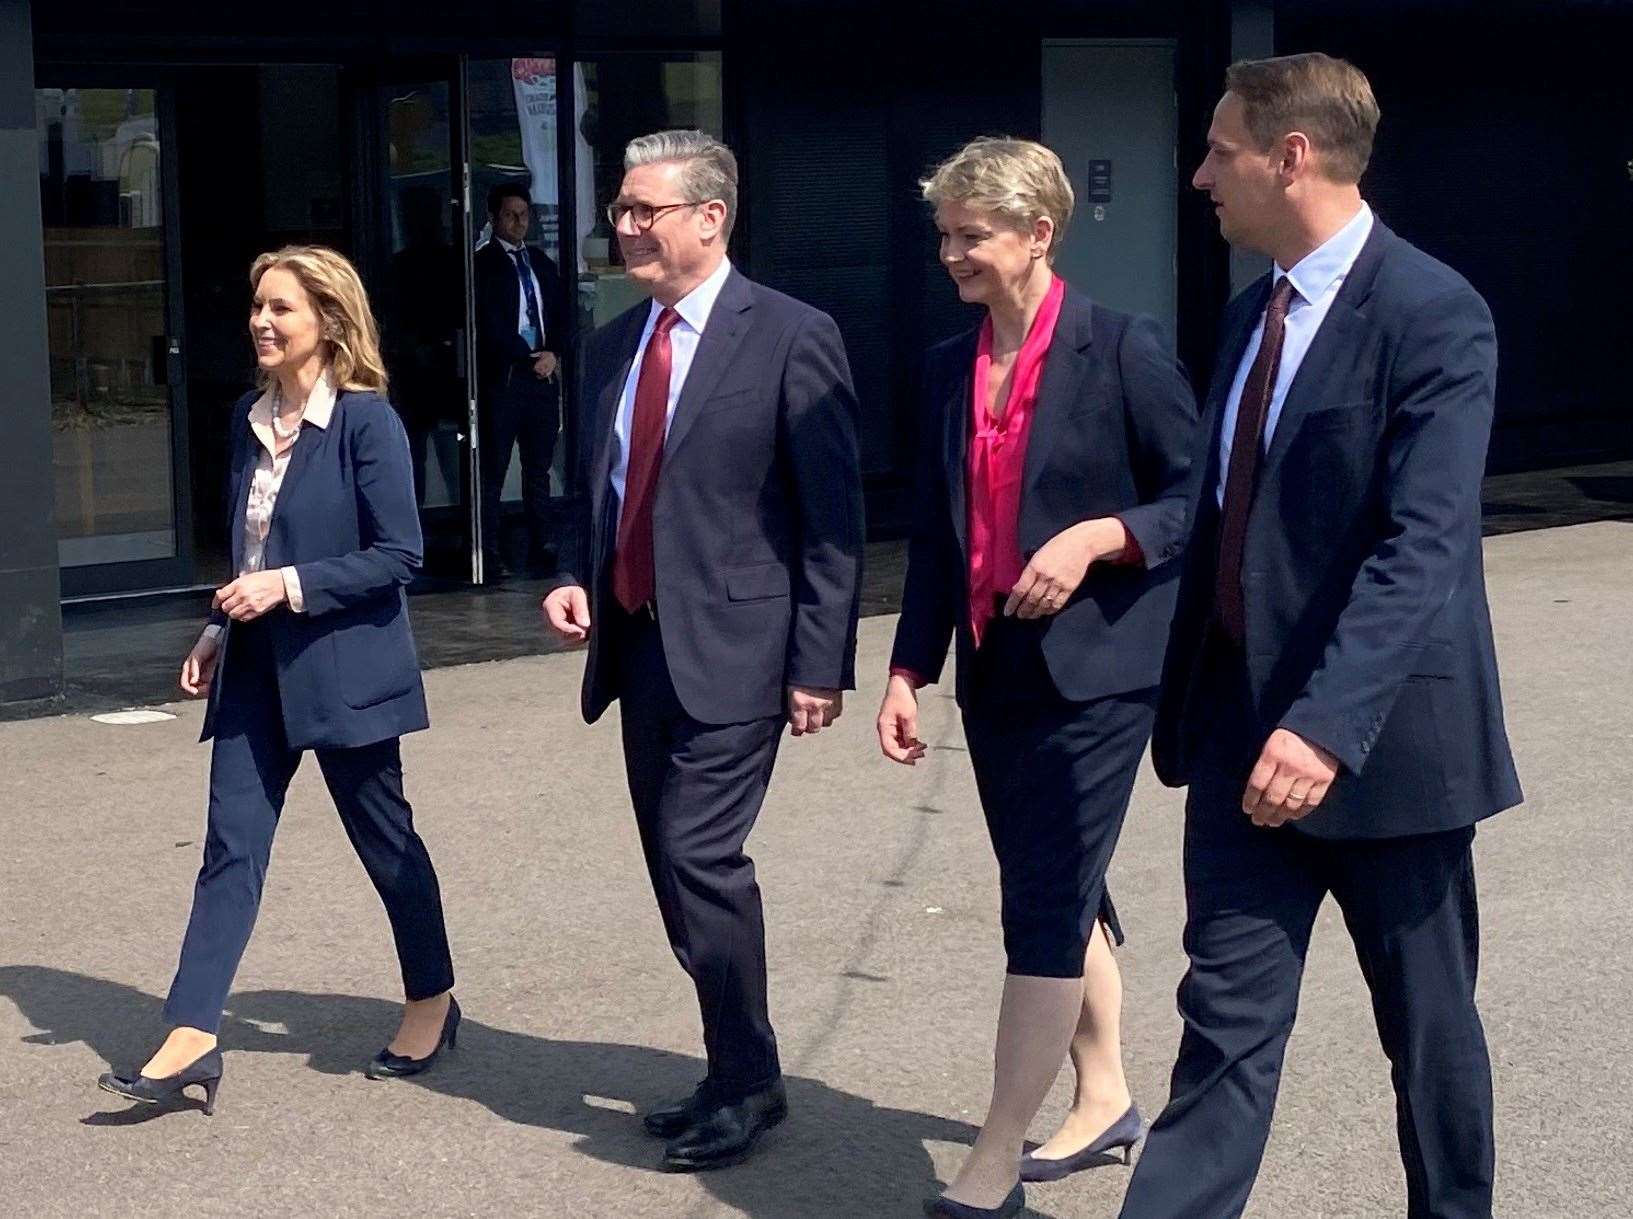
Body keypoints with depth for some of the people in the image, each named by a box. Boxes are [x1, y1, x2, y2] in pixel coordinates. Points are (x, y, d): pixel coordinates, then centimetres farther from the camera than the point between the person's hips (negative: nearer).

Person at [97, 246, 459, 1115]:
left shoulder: (365, 421, -12)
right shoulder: (249, 418, 9)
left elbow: (398, 554, -15)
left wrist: (290, 585, -19)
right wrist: (218, 632, 11)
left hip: (341, 667, -6)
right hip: (257, 668, 6)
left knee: (383, 838, 9)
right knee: (231, 847, 0)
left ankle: (432, 1003, 28)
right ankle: (190, 1040, -2)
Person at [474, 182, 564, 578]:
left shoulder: (541, 261, 16)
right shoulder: (481, 264, -3)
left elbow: (559, 315, 16)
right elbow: (488, 325, -10)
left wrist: (552, 353, -2)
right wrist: (528, 358, -10)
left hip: (543, 374, 6)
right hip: (502, 378, -6)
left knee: (539, 468, 9)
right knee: (492, 471, -4)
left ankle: (540, 547, 14)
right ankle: (490, 556, -2)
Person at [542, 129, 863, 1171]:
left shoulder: (791, 337, -9)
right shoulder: (613, 345, 12)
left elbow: (833, 519, -10)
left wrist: (819, 664, -13)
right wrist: (581, 581, 3)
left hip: (731, 645, -7)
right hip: (639, 644, 7)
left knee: (701, 855, -13)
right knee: (683, 870, 11)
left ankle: (749, 1083, 4)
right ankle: (736, 1073, 24)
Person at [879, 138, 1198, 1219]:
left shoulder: (1122, 349, -9)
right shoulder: (950, 369, 9)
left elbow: (1203, 498, -8)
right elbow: (936, 533, 13)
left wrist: (1095, 538, -21)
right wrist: (910, 670, 8)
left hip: (1096, 671, -6)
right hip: (996, 672, 7)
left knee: (1046, 906, -6)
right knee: (1062, 895, 16)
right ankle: (1104, 1099, 32)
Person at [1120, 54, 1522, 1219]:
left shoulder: (1433, 313, -14)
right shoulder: (1254, 313, 12)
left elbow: (1423, 546, -23)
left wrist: (1330, 722, -32)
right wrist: (1188, 700, 18)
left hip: (1379, 731, -6)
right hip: (1244, 726, 7)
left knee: (1429, 1023, 10)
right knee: (1226, 1021, 4)